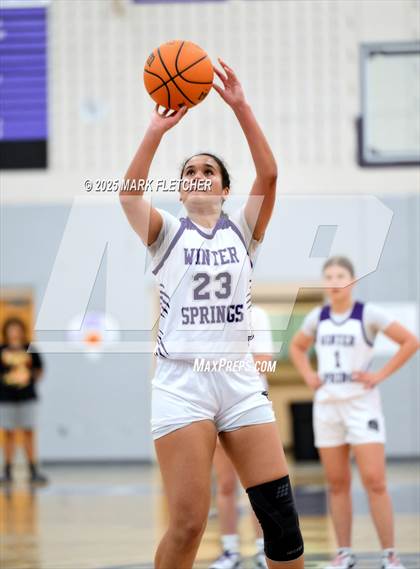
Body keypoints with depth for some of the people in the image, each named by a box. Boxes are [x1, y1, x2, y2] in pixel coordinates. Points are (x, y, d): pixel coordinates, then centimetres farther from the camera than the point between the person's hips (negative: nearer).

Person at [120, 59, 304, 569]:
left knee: (281, 515, -3)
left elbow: (268, 174, -2)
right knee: (188, 525, -12)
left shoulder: (242, 229, 14)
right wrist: (156, 131, -16)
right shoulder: (167, 233, 11)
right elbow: (129, 193, -8)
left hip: (239, 380, 2)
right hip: (181, 382, -2)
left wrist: (241, 108, -10)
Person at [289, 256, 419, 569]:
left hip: (361, 404, -4)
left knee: (374, 481, -10)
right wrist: (309, 375, 8)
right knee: (337, 484, 6)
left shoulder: (368, 314, -7)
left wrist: (380, 375, -11)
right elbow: (297, 347, 25)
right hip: (327, 405, 5)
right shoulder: (317, 317, 7)